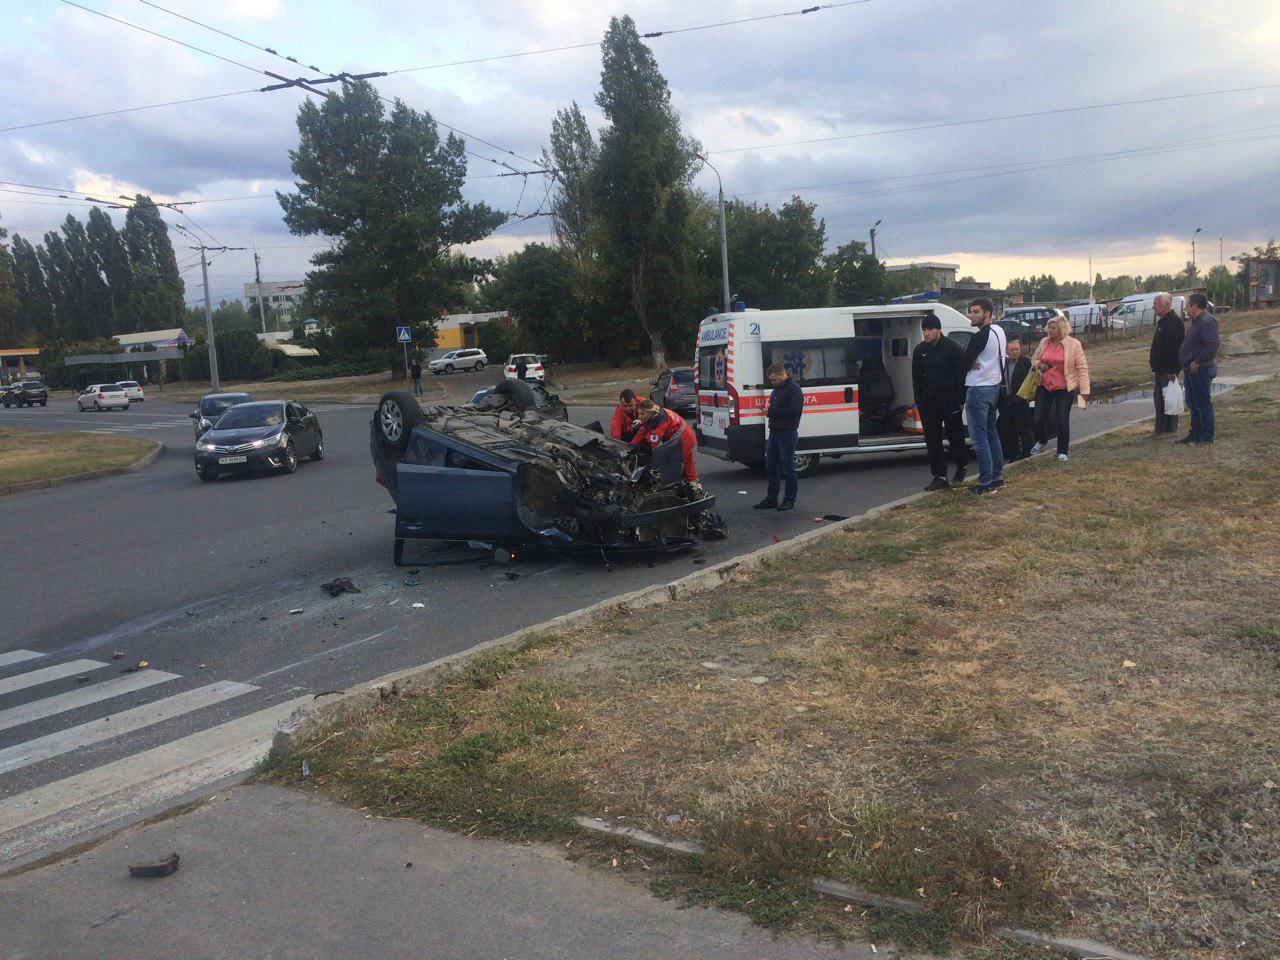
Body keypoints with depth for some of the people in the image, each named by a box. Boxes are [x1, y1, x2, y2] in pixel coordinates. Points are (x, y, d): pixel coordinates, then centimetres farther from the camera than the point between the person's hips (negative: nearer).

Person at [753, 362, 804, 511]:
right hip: (774, 433, 9)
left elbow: (795, 410, -22)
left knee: (788, 468, -1)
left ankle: (789, 500, 8)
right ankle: (771, 499, 18)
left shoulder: (794, 389, -11)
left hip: (787, 433, -9)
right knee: (771, 467, 11)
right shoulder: (777, 388, 17)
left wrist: (772, 412, -19)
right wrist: (769, 412, 2)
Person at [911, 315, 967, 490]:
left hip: (950, 401, -4)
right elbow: (916, 377, 13)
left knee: (955, 436, 4)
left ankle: (961, 468, 28)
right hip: (929, 402, 4)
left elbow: (961, 375, -5)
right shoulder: (919, 350, 7)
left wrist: (960, 400, -10)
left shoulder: (953, 348, -5)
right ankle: (940, 477, 4)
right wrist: (918, 401, 6)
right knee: (932, 439, 0)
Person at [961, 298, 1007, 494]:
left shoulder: (980, 337, -19)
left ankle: (986, 483, -7)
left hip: (978, 390, -10)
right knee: (992, 434, 16)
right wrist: (977, 363, -4)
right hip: (994, 387, 10)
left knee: (979, 437, -7)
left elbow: (965, 363, -12)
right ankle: (998, 476, 21)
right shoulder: (998, 331, 10)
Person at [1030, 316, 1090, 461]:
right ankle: (1041, 441, 31)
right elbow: (1034, 358, 20)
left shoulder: (1074, 345, -7)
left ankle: (1062, 452, 12)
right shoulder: (1044, 342, 4)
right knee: (1037, 419, 1)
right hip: (1044, 386, 4)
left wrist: (1084, 390, -11)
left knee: (1063, 421, -3)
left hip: (1064, 389, -4)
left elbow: (1082, 368, -5)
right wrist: (1039, 365, -5)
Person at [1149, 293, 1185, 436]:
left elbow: (1174, 348, -22)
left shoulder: (1174, 321, -15)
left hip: (1168, 370, -11)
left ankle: (1170, 428, -1)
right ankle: (1160, 428, 20)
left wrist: (1171, 370, -26)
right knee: (1158, 397, 14)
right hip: (1161, 369, 11)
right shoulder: (1162, 321, 18)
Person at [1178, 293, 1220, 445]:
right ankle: (1195, 434, 25)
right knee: (1192, 404, 16)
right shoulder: (1197, 321, 19)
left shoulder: (1207, 321, -15)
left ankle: (1207, 436, 1)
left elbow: (1212, 345, -26)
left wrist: (1197, 362, -23)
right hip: (1191, 370, 11)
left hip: (1201, 370, -11)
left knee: (1203, 404, -5)